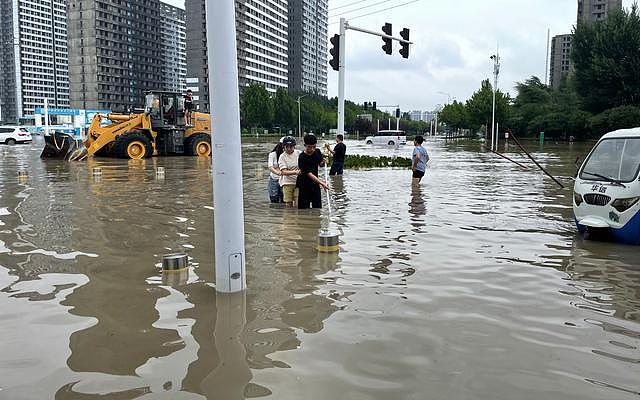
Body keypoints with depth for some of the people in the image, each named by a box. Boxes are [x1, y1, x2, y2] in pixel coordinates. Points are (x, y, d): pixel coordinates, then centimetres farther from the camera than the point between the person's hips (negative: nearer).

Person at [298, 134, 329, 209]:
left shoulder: (317, 152, -1)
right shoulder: (302, 158, -21)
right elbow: (309, 174, -27)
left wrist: (323, 162, -7)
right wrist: (322, 183, -36)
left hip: (315, 184, 6)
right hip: (304, 185, -6)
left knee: (318, 207, 7)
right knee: (304, 208, -1)